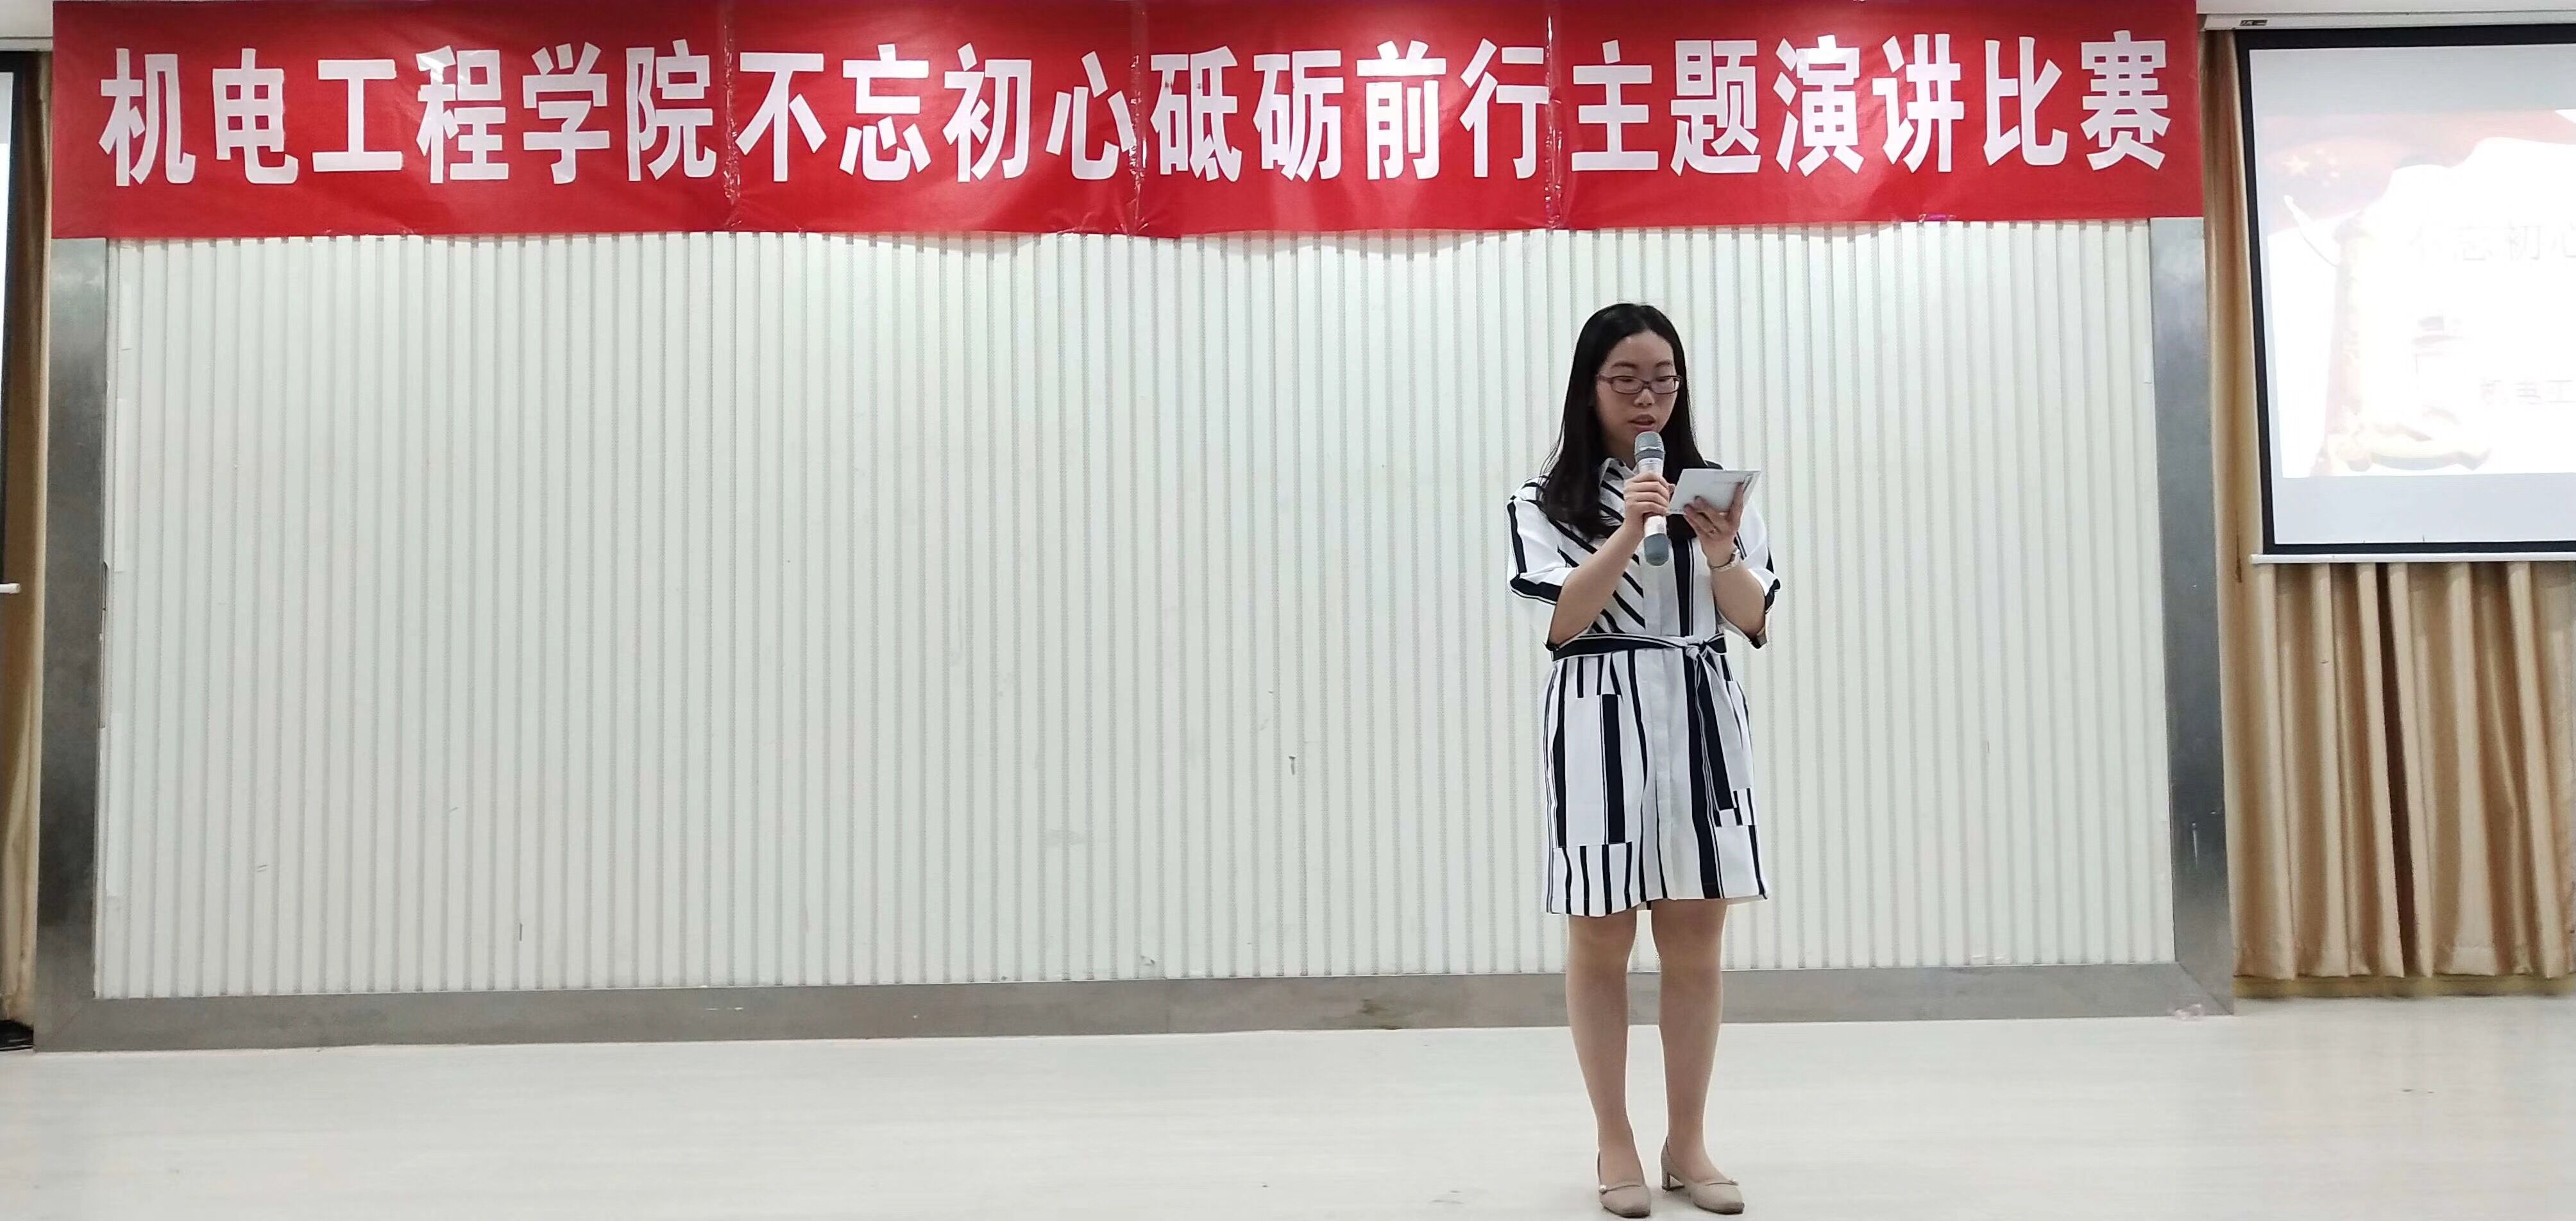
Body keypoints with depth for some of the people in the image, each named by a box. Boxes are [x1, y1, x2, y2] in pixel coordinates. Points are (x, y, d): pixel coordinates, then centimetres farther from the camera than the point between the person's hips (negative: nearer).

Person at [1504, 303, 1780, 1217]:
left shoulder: (1716, 487, 9)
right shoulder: (1547, 501, 1)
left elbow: (1755, 623, 3)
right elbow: (1564, 621, -11)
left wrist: (1721, 551, -16)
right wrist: (1629, 533, -22)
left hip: (1701, 718, 3)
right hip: (1598, 720, -2)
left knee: (1695, 940, 6)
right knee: (1601, 940, 4)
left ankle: (1688, 1143, 18)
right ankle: (1615, 1144, 16)